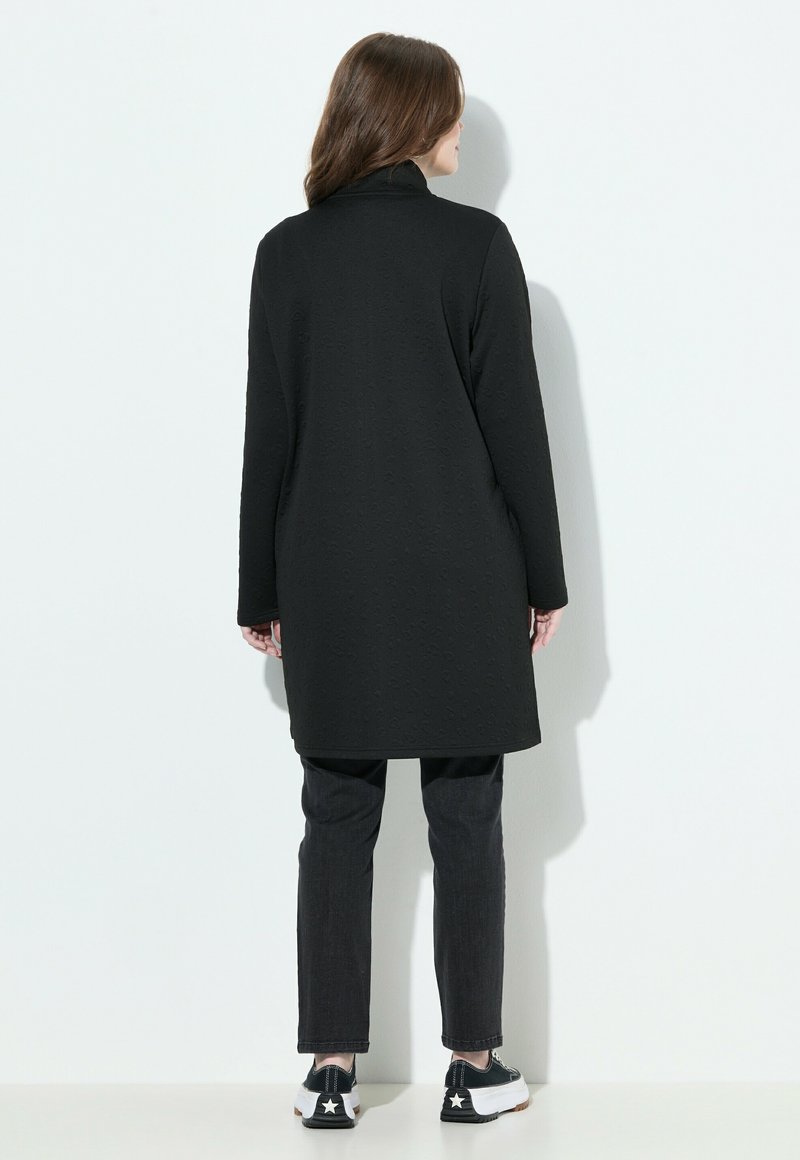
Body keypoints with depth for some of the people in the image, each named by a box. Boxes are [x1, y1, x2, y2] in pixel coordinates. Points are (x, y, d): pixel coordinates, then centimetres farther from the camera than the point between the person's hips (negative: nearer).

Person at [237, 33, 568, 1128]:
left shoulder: (288, 252, 0)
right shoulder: (476, 243, -6)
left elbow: (268, 433, 2)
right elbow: (515, 422, -5)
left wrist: (262, 591, 9)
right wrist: (544, 577, 3)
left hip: (331, 583, 2)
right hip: (459, 582, -2)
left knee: (338, 822, 8)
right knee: (466, 821, 6)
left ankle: (332, 1073, 11)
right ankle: (474, 1068, 13)